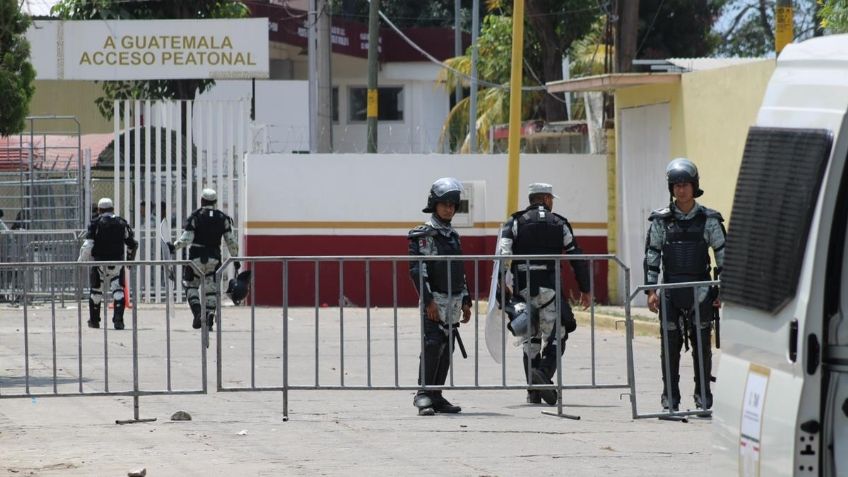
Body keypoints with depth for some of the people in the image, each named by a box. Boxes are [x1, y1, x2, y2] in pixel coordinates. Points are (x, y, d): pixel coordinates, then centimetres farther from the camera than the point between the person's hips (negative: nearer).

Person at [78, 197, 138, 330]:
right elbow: (133, 244, 13)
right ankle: (118, 320, -13)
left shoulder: (95, 223, -4)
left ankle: (94, 320, 22)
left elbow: (88, 244, -12)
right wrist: (130, 259, 29)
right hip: (116, 262, 1)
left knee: (96, 290, 13)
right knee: (118, 290, 2)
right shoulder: (122, 223, 7)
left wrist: (81, 260, -5)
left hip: (98, 261, -1)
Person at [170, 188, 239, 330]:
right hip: (214, 257, 2)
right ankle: (210, 317, -3)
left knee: (190, 285, 11)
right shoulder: (223, 218, 3)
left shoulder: (195, 216, -6)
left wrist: (174, 247, 3)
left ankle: (197, 312, -9)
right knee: (211, 288, 9)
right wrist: (235, 259, 11)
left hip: (196, 256, -2)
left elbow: (186, 239, -12)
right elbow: (231, 241, 3)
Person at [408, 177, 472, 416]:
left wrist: (465, 301, 20)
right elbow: (418, 270, -14)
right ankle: (423, 395, -17)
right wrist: (428, 300, -20)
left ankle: (436, 396, 12)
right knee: (432, 345, -16)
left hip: (453, 301, 8)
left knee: (446, 350, 7)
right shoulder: (424, 235, -7)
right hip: (435, 300, -8)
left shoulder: (453, 235, 17)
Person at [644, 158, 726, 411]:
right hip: (671, 292, 1)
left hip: (700, 291, -1)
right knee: (670, 345, 1)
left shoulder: (708, 219, 2)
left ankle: (703, 398, 10)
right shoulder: (661, 220, 4)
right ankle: (670, 398, 9)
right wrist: (651, 290, -1)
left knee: (702, 345, 2)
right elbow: (651, 257, 6)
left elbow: (723, 255, 5)